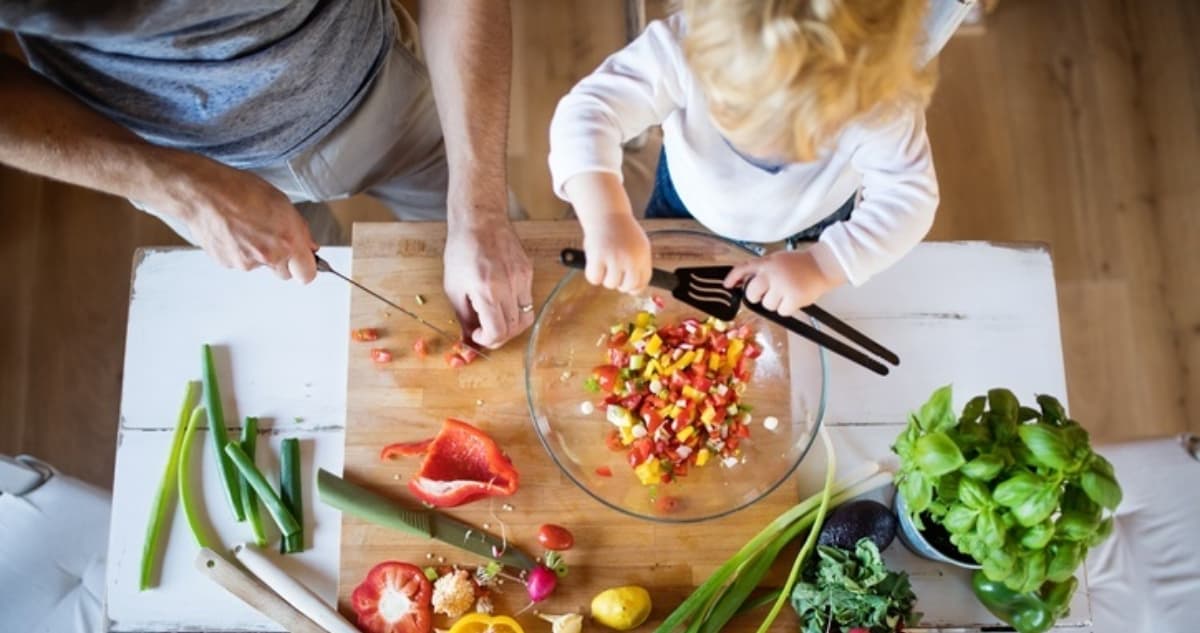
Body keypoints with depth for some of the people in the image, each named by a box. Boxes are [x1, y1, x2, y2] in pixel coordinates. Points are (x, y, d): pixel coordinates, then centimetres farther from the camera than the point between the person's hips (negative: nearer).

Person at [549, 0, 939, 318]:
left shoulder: (881, 104, -40)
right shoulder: (684, 46, -43)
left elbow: (910, 197, -32)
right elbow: (587, 111, -47)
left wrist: (824, 266, -47)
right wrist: (606, 217, -64)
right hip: (689, 210, 0)